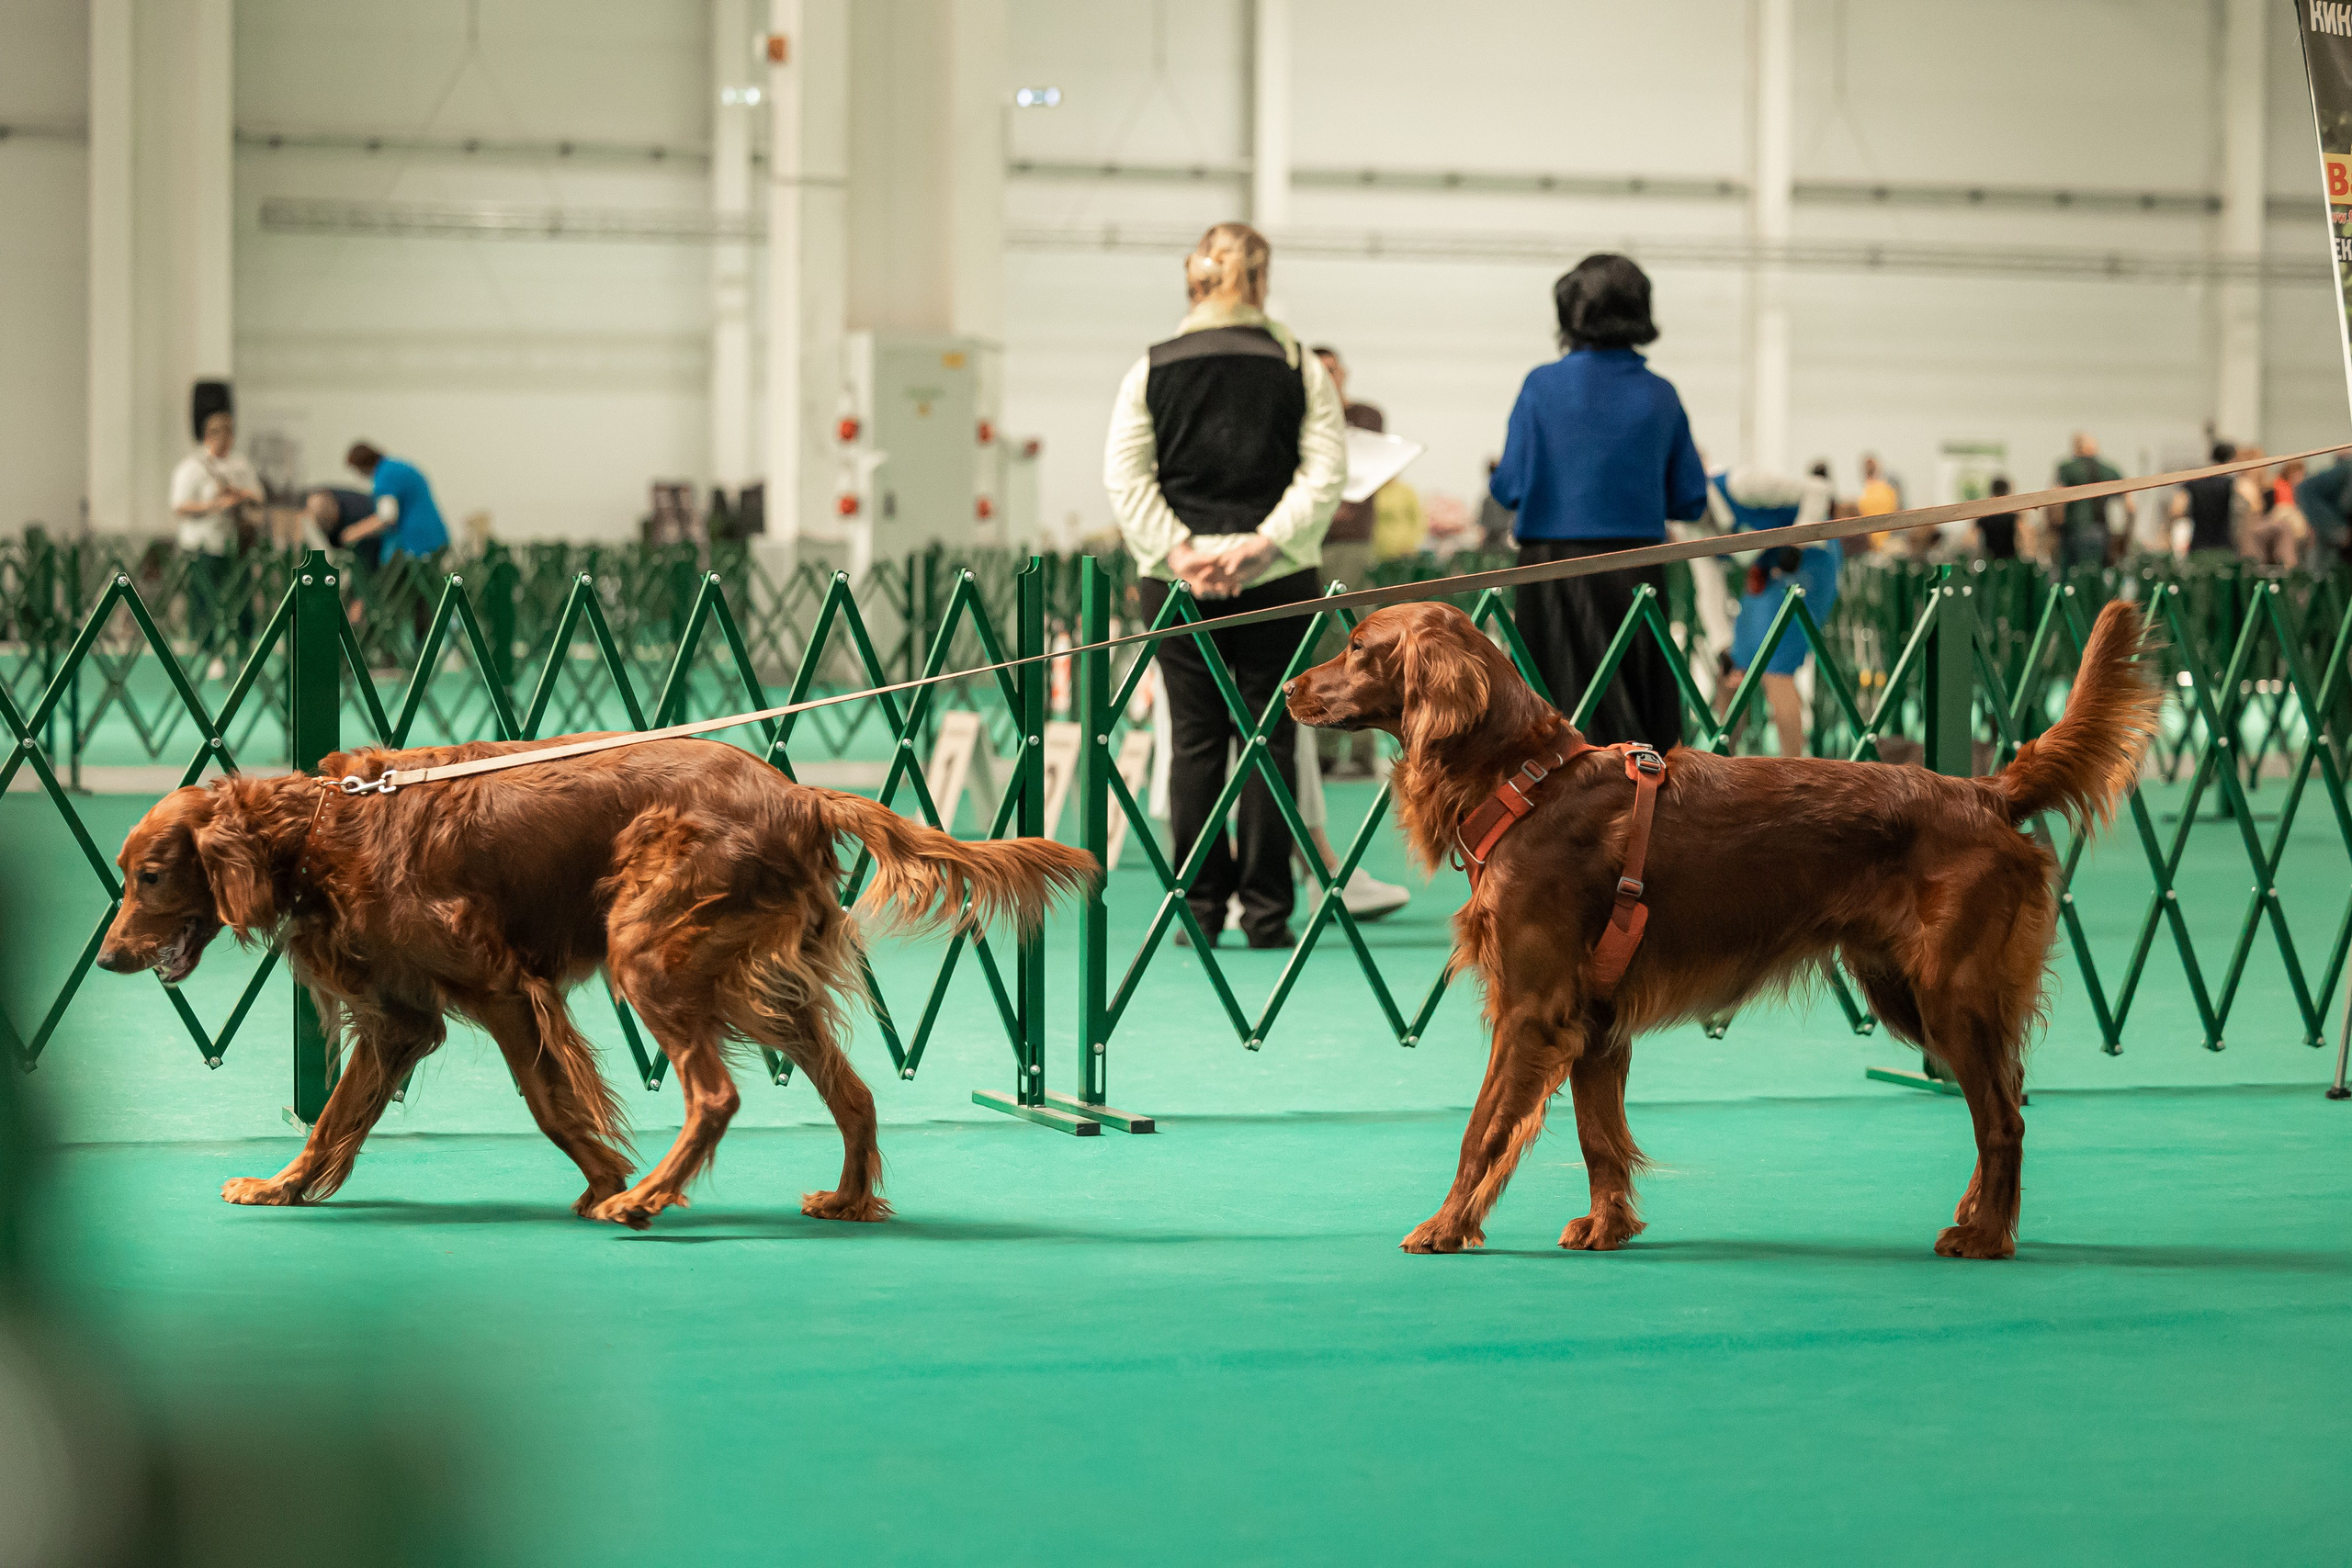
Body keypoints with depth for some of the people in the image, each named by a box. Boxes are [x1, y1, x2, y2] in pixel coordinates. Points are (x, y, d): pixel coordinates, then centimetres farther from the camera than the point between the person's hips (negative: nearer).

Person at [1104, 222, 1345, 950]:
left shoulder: (1151, 371, 4)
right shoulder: (1301, 370, 2)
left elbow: (1124, 475, -3)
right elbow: (1325, 474, -7)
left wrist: (1176, 549, -6)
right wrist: (1264, 542, -11)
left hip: (1178, 582, 1)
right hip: (1278, 581, -1)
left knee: (1194, 740, 6)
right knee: (1270, 739, 3)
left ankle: (1199, 905, 6)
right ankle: (1265, 911, 3)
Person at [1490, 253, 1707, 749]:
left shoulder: (1544, 386, -6)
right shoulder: (1660, 395, 3)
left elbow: (1511, 488, -7)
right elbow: (1690, 501, 7)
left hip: (1558, 571, -3)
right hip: (1639, 573, 3)